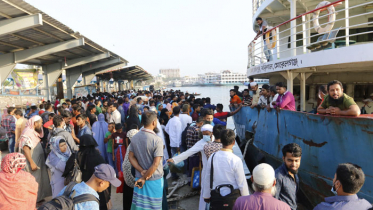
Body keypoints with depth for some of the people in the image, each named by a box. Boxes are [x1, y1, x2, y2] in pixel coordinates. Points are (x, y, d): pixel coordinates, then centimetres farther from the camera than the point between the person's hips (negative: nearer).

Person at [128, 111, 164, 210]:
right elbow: (155, 164, -22)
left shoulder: (134, 138, -2)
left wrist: (142, 171, -6)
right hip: (155, 179, -5)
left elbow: (131, 157, 1)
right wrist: (144, 178, -13)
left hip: (139, 177, 5)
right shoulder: (157, 140, -21)